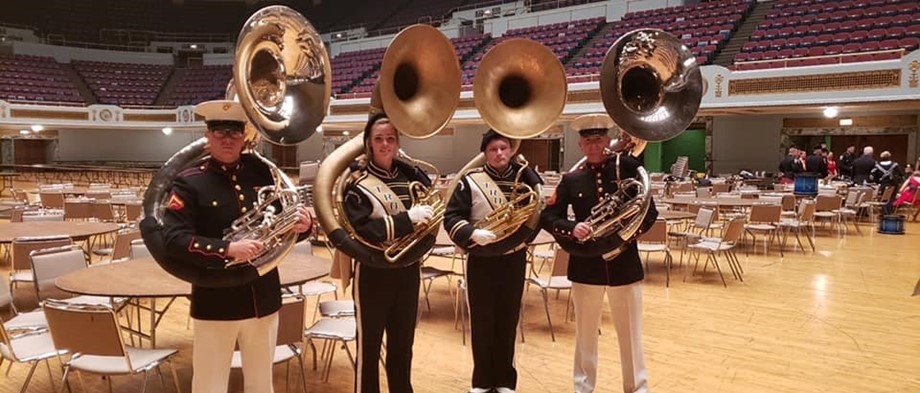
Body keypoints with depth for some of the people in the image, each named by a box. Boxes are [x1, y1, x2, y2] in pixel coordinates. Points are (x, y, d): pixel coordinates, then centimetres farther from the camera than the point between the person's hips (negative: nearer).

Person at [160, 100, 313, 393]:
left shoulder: (262, 173, 2)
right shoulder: (189, 182, -9)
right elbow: (174, 240, -18)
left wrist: (303, 225, -13)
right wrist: (228, 249, -29)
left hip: (264, 298, 4)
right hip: (215, 302, -4)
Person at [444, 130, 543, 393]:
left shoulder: (524, 179, 4)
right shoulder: (470, 181, -6)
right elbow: (451, 218, -9)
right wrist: (472, 234, -25)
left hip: (514, 259, 2)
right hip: (482, 260, -2)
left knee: (508, 319, 10)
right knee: (481, 320, 6)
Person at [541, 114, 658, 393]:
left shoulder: (627, 168, -2)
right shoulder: (571, 179, 1)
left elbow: (650, 212, -3)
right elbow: (548, 217, -1)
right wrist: (572, 228, -19)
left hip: (624, 263, -1)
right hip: (586, 266, 1)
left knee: (631, 334, 10)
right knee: (585, 334, 13)